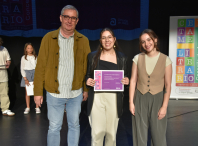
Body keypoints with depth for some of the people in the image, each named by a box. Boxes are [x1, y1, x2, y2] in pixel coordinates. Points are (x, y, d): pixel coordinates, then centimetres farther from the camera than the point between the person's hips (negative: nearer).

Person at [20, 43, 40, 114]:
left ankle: (37, 107, 4)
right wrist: (25, 79, -6)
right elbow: (22, 69, 2)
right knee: (27, 92, 3)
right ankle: (28, 107, 11)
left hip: (34, 73, 0)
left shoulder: (35, 57, 4)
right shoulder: (24, 58, 4)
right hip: (26, 74, 1)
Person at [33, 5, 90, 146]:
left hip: (76, 93, 2)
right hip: (54, 93, -1)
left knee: (74, 125, 15)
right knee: (54, 128, 9)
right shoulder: (49, 38, -2)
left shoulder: (83, 40, 2)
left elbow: (87, 67, 5)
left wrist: (86, 89, 4)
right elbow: (40, 67, -3)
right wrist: (38, 92, -4)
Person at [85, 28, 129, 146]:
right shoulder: (93, 56, 7)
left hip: (114, 98, 1)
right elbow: (88, 75, 12)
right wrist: (88, 81, -10)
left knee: (111, 132, 9)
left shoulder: (122, 58, 8)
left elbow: (125, 78, 14)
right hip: (97, 97, -1)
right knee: (97, 132, -3)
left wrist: (126, 81, -9)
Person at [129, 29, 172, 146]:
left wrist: (164, 106, -8)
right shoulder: (138, 58, 2)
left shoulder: (166, 60, -3)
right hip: (140, 99, 2)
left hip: (157, 99, -1)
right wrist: (131, 102, -1)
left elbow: (168, 85, -3)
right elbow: (133, 81, 3)